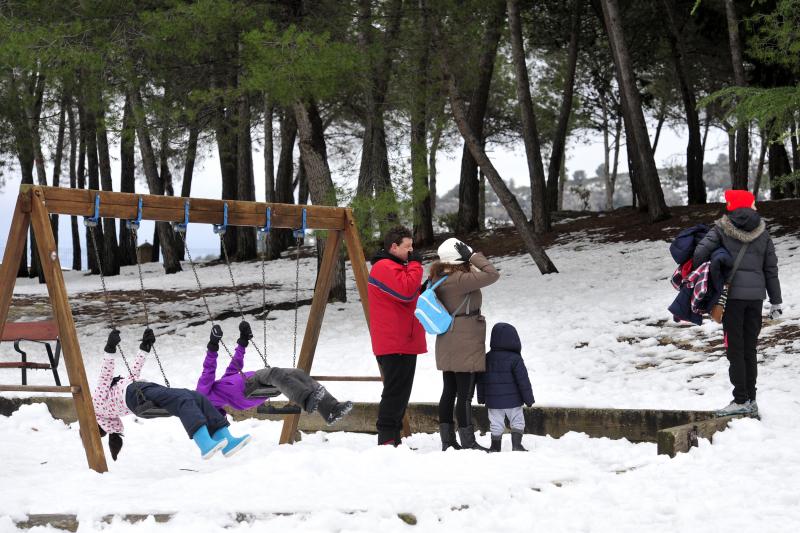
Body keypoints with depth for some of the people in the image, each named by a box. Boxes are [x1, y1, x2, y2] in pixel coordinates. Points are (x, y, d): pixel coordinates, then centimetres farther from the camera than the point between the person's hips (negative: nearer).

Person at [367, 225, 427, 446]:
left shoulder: (395, 266, 24)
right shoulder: (385, 267, -11)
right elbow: (406, 291, -24)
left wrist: (423, 291, 13)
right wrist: (415, 265, -12)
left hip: (404, 343, 11)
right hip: (394, 344, -11)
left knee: (400, 392, 11)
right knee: (395, 391, -12)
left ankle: (393, 440, 14)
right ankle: (387, 438, -11)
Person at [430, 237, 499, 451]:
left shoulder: (440, 278, 6)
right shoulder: (460, 280, -22)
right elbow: (492, 275, -22)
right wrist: (473, 256, -17)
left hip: (448, 348, 9)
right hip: (465, 345, -9)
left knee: (449, 392, 12)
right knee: (465, 394, -4)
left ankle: (448, 441, 17)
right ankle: (468, 442, 1)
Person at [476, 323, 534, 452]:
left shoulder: (487, 358, 2)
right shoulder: (515, 359, -11)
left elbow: (480, 379, 8)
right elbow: (523, 380, -10)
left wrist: (481, 397, 18)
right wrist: (528, 398, -2)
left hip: (493, 401, 3)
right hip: (512, 400, -3)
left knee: (496, 424, 10)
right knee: (517, 422, 9)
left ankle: (495, 447, 12)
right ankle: (516, 444, 1)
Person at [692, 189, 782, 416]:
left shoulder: (722, 229, -3)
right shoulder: (762, 232, 9)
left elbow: (700, 253, -14)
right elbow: (771, 269, 10)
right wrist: (775, 302, 15)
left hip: (732, 294, -4)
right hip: (756, 295, 4)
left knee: (735, 349, -1)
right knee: (750, 349, 10)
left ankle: (741, 400, -4)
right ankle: (751, 400, 12)